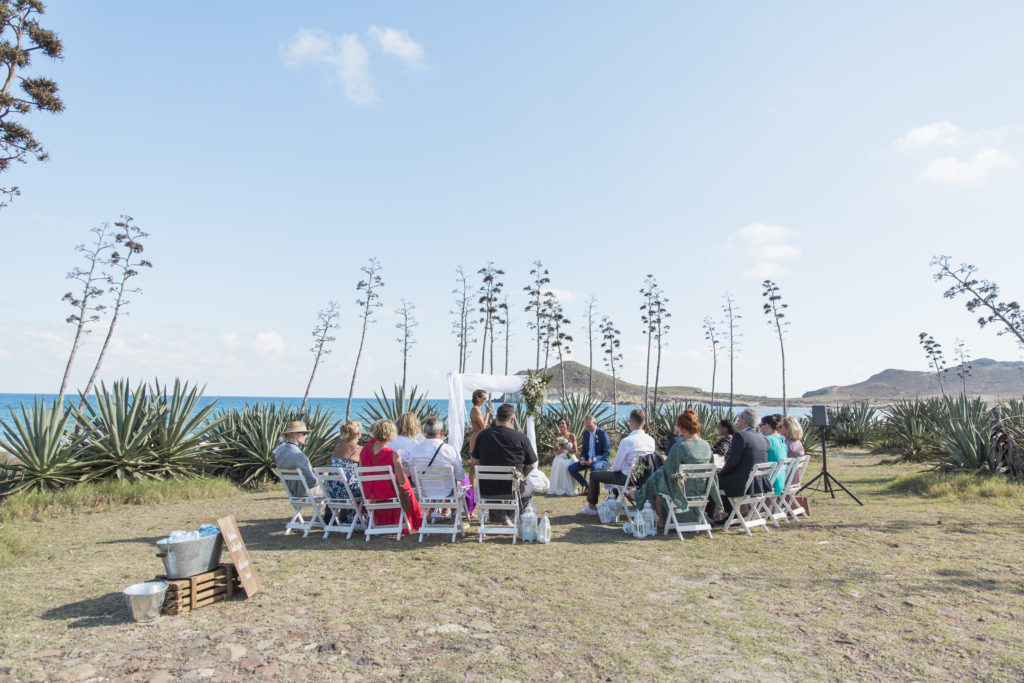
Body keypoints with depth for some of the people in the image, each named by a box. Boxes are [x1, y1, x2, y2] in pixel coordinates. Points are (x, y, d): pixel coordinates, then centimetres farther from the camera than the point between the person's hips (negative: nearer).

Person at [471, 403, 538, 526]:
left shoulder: (483, 435, -2)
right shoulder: (521, 437, -10)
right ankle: (508, 517, 25)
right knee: (529, 488, 32)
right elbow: (531, 465, -1)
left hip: (487, 491, 2)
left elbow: (475, 462, 7)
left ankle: (502, 518, 22)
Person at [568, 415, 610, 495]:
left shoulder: (602, 433, -9)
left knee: (594, 467, -40)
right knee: (571, 468, -11)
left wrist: (594, 460, -24)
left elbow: (607, 452, -13)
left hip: (602, 460, -7)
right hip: (588, 460, 7)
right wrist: (582, 458, -5)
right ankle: (586, 486, 1)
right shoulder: (586, 433, 11)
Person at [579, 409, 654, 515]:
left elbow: (617, 467, -15)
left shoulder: (626, 441, -23)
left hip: (627, 479, -7)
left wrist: (612, 469, 9)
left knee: (594, 475, 12)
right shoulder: (651, 440, -4)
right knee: (617, 473, 37)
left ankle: (591, 507, 27)